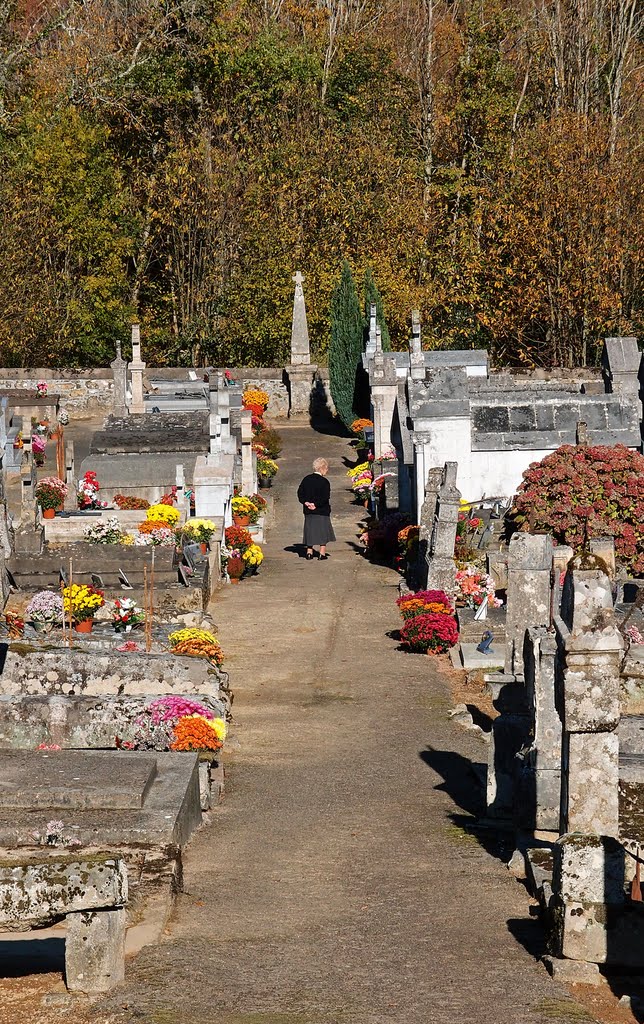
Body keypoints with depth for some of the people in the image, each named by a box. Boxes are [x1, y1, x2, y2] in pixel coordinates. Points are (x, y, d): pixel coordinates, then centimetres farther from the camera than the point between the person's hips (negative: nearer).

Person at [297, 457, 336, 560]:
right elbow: (325, 497, -19)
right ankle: (322, 554, 3)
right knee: (323, 531, 5)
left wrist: (305, 502, -4)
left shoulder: (306, 479, 5)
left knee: (310, 531, 12)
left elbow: (300, 493, 3)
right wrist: (316, 504, -14)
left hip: (308, 511, 5)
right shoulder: (324, 481, -12)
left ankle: (309, 552, 12)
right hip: (322, 511, -5)